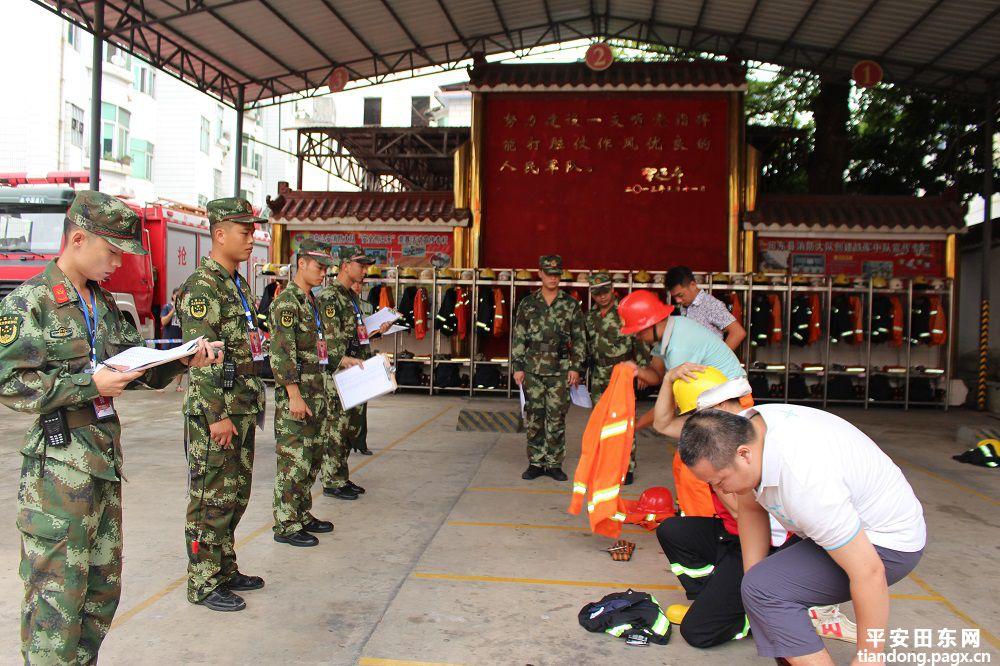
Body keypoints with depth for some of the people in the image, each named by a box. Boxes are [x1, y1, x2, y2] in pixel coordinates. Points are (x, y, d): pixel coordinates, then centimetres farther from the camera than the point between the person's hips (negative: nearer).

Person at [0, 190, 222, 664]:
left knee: (103, 585, 16)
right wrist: (89, 384, -21)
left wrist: (183, 359, -4)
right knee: (57, 590, -1)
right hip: (58, 466, -8)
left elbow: (139, 365, 14)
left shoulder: (104, 304, 14)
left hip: (105, 457, 8)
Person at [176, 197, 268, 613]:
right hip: (215, 412, -9)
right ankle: (204, 583, 12)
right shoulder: (201, 287, -14)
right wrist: (218, 415, -21)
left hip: (242, 410, 9)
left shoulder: (237, 285, 15)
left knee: (235, 495, 17)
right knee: (212, 499, 1)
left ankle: (225, 569, 30)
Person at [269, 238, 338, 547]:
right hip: (295, 394, -10)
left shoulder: (311, 301, 16)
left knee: (313, 457, 15)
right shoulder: (287, 301, -14)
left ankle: (303, 515, 26)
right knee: (294, 459, -4)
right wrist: (294, 396, -23)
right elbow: (282, 354, -20)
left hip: (316, 392, 10)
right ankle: (286, 525, 5)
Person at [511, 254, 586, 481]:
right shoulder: (527, 304, 7)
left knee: (556, 418, 2)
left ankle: (554, 464, 13)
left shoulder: (571, 305, 5)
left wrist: (576, 367, -3)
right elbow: (518, 338, 7)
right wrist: (517, 367, 1)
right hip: (532, 369, 1)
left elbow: (580, 339, 5)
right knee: (533, 418, 5)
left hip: (560, 371, -1)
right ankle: (535, 463, 15)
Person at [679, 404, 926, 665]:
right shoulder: (741, 429, -14)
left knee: (762, 589, -25)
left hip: (884, 543, -9)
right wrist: (753, 579, 1)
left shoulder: (804, 482, -38)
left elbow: (869, 572, -31)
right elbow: (750, 508, 2)